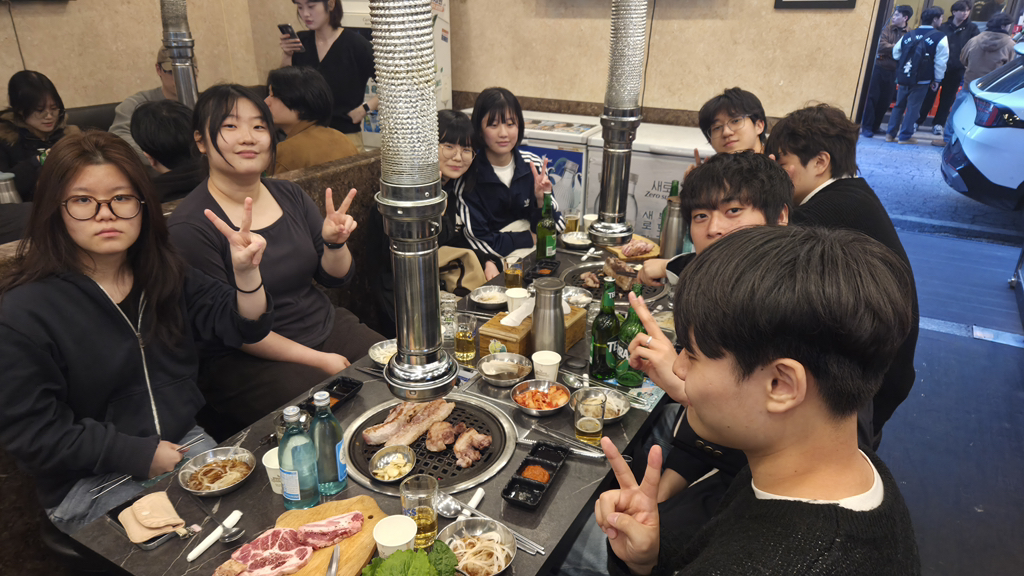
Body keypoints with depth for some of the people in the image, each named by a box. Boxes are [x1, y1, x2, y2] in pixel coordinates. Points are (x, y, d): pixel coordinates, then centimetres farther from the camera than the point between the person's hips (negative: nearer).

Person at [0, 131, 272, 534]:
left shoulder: (164, 273, 5)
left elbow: (243, 327, 2)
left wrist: (246, 273, -18)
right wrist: (139, 455, -16)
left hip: (184, 443, 6)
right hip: (89, 482, -5)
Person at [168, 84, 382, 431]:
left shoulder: (290, 196, 6)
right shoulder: (189, 227, -13)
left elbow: (335, 278, 9)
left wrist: (335, 242, -14)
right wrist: (317, 360, -16)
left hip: (327, 326, 6)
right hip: (246, 360, -6)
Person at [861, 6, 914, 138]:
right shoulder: (887, 29, 2)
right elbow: (881, 46, -11)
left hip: (893, 71, 1)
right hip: (879, 68, -1)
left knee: (885, 101, 6)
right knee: (872, 98, -2)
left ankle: (875, 126, 18)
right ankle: (866, 127, 2)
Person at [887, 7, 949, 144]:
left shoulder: (908, 35, 7)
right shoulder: (940, 37, -6)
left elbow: (896, 53, 14)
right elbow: (940, 62, -7)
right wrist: (937, 79, 2)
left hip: (903, 78, 4)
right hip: (922, 80, -4)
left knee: (899, 105, 14)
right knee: (913, 107, 3)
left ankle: (891, 133, 15)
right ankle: (905, 136, 4)